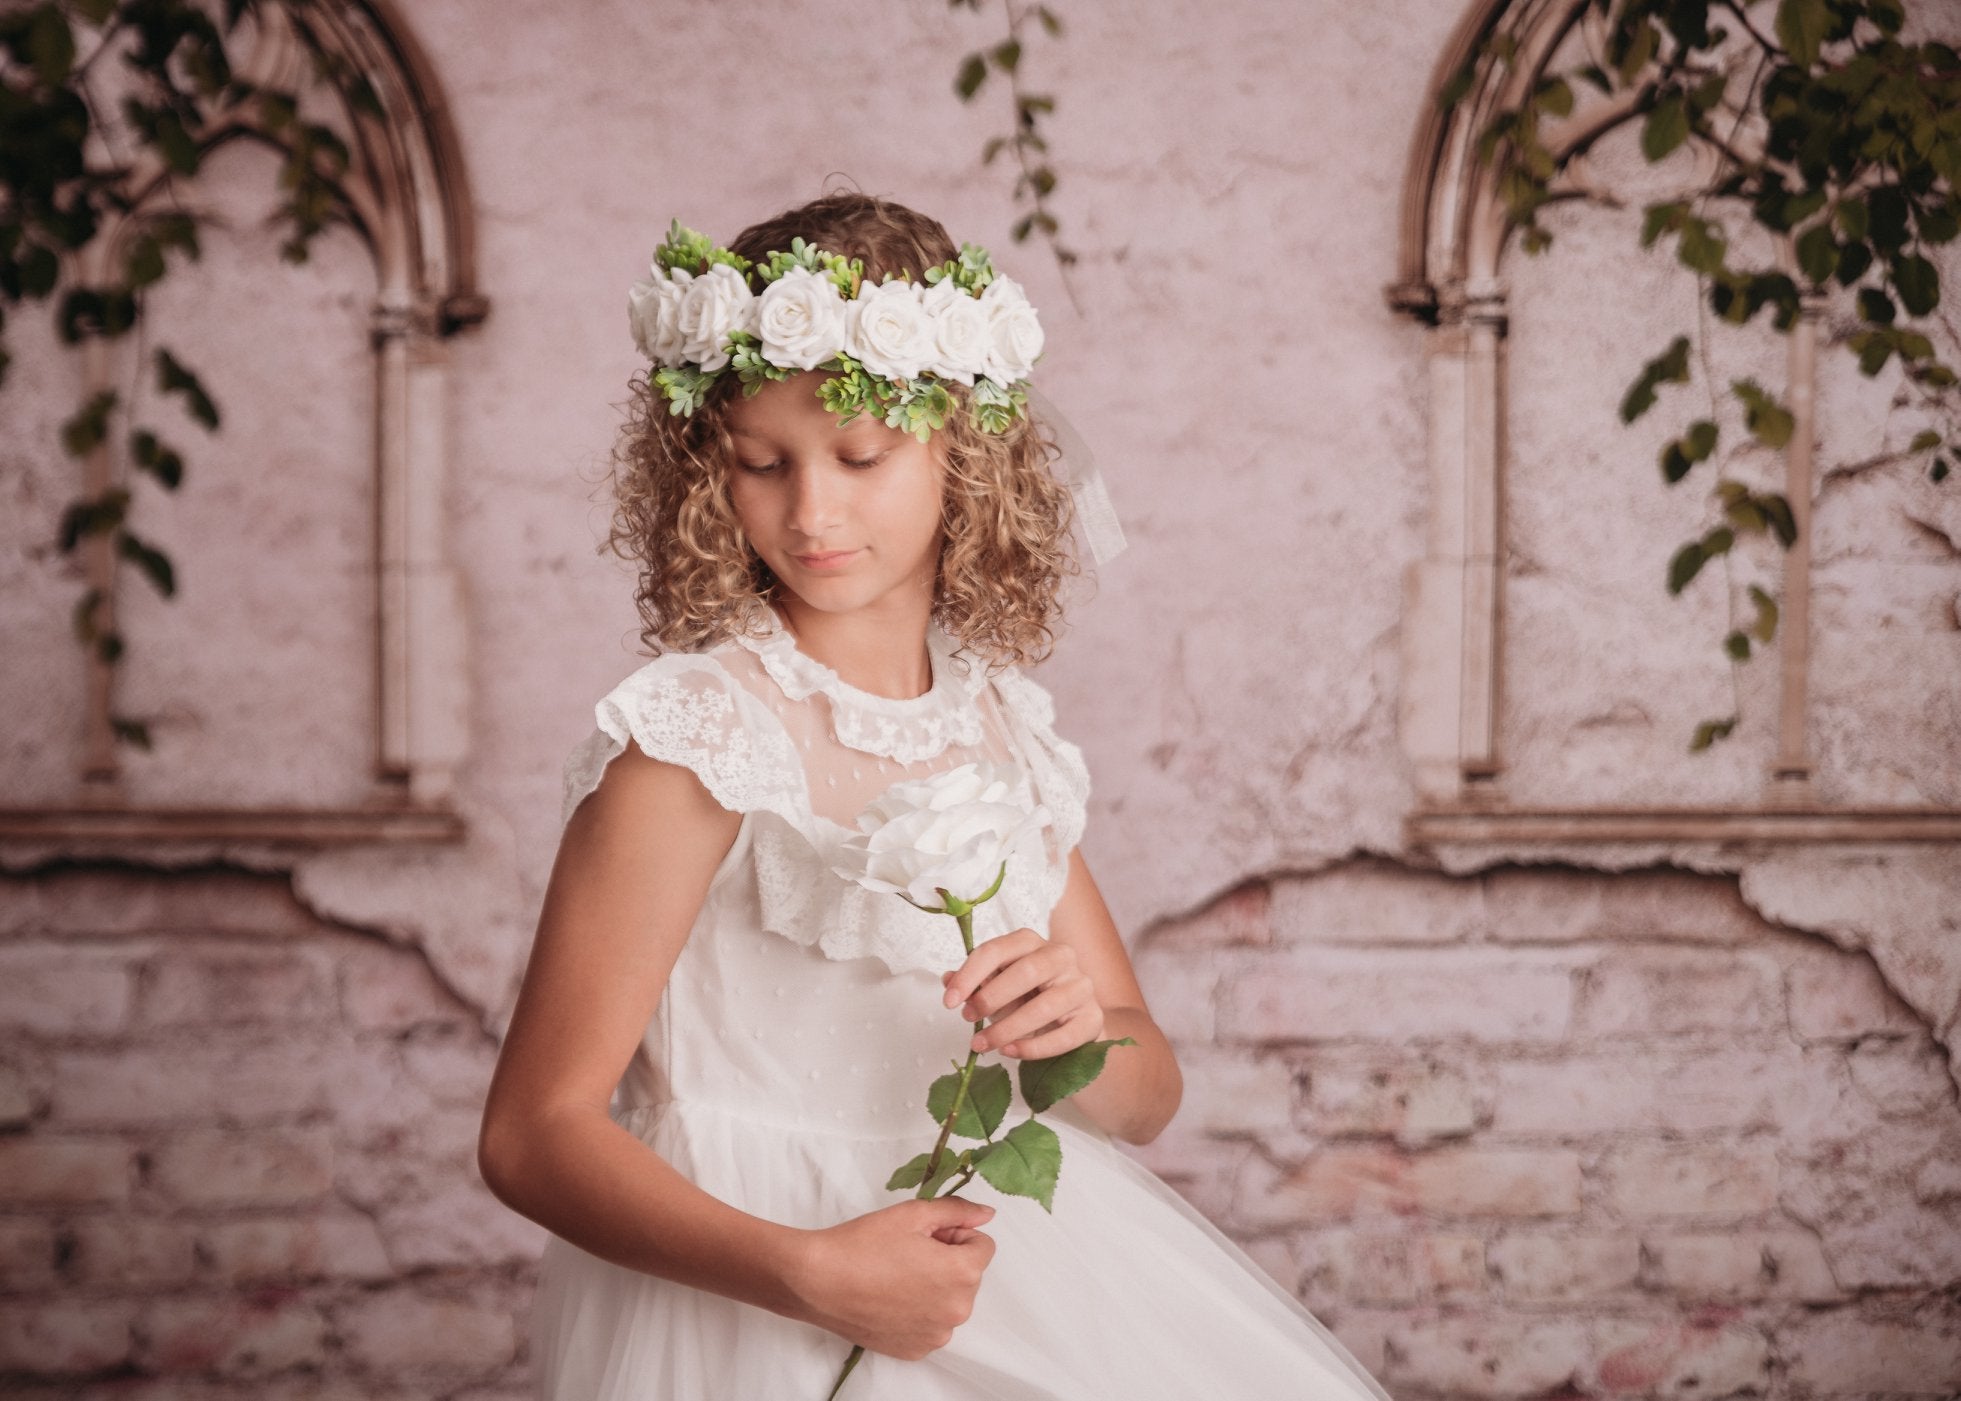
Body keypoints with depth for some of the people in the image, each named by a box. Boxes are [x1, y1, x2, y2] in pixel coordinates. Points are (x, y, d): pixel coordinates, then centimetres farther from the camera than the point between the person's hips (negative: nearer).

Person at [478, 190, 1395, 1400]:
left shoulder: (1001, 721, 8)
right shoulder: (697, 739, -10)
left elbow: (1149, 1094, 13)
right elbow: (534, 1133, -12)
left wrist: (1078, 1031, -9)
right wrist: (810, 1274, -23)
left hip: (994, 1257, 5)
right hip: (742, 1290, -5)